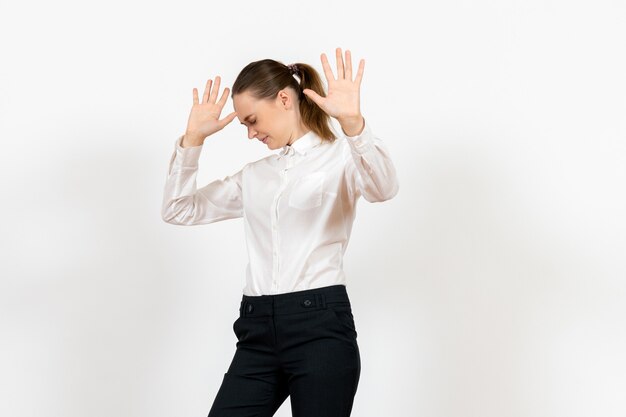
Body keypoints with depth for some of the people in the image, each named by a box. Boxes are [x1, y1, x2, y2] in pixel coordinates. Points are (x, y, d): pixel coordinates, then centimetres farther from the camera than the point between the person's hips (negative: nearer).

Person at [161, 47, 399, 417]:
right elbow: (178, 211, 18)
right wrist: (193, 139, 7)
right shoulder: (254, 175, 19)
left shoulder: (340, 156, 2)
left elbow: (384, 189, -21)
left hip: (320, 326, -5)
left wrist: (353, 123, -37)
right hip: (258, 331, 5)